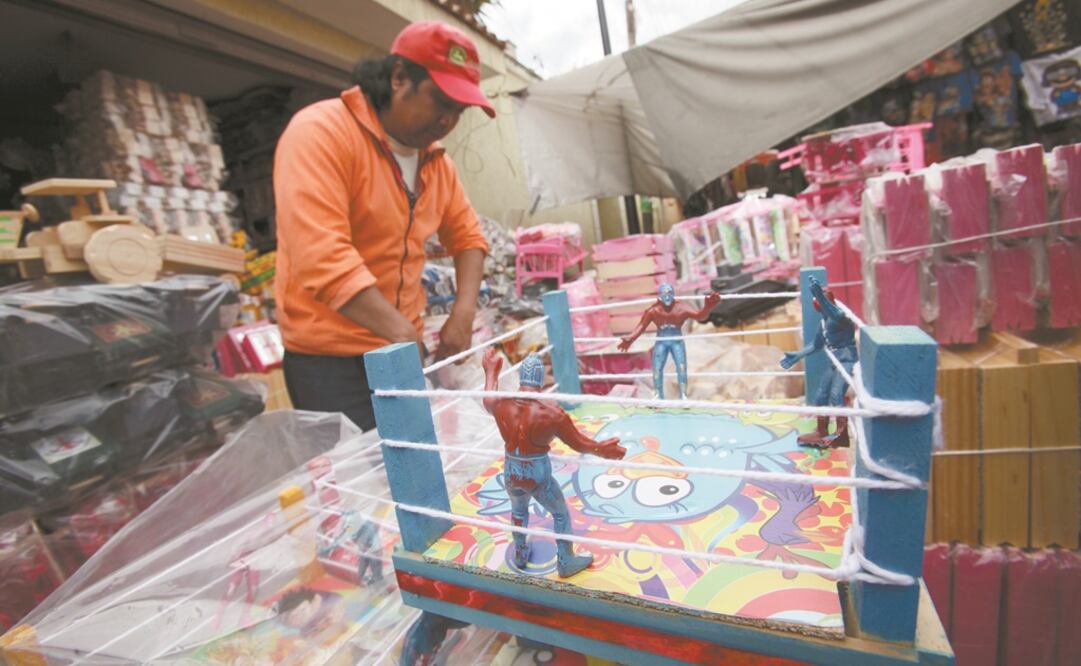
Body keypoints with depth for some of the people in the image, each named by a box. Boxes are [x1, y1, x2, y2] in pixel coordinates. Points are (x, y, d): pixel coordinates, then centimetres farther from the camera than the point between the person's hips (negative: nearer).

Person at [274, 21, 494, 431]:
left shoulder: (435, 159, 7)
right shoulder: (321, 132, -14)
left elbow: (466, 236, 12)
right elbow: (322, 257, -26)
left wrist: (463, 313, -5)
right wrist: (405, 334, -30)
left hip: (402, 348, 6)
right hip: (330, 358, -6)